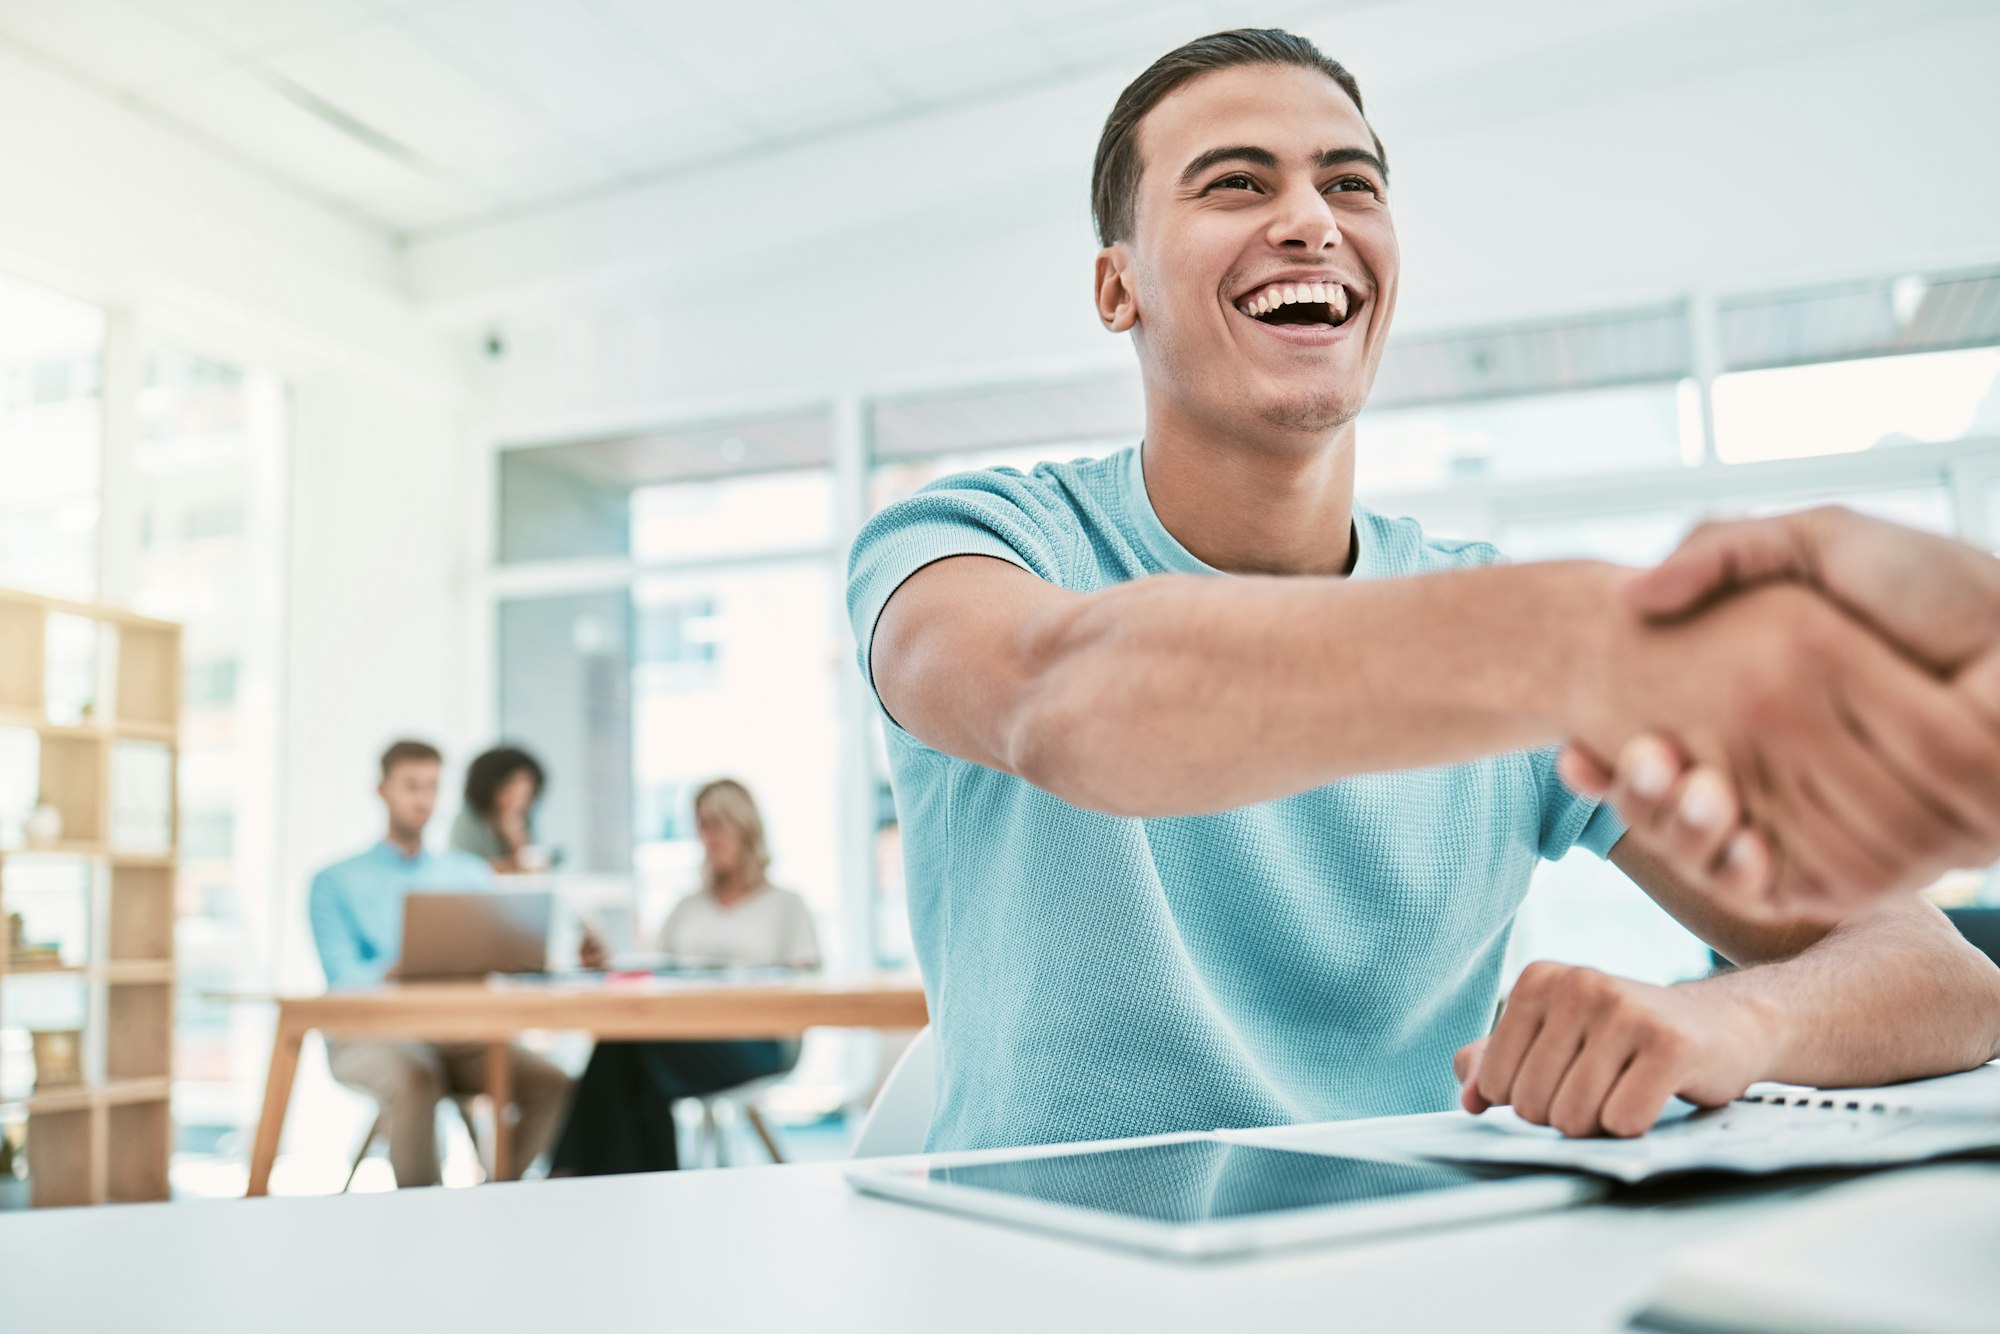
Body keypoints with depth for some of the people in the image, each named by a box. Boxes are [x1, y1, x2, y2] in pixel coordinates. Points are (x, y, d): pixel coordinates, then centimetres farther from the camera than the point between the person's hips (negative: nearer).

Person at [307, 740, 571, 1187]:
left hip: (459, 1031, 3)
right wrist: (392, 974, -27)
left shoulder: (472, 874, 19)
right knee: (414, 1080, -38)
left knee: (553, 1086, -24)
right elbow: (343, 977, -5)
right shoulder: (336, 881, 10)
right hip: (371, 1032, -3)